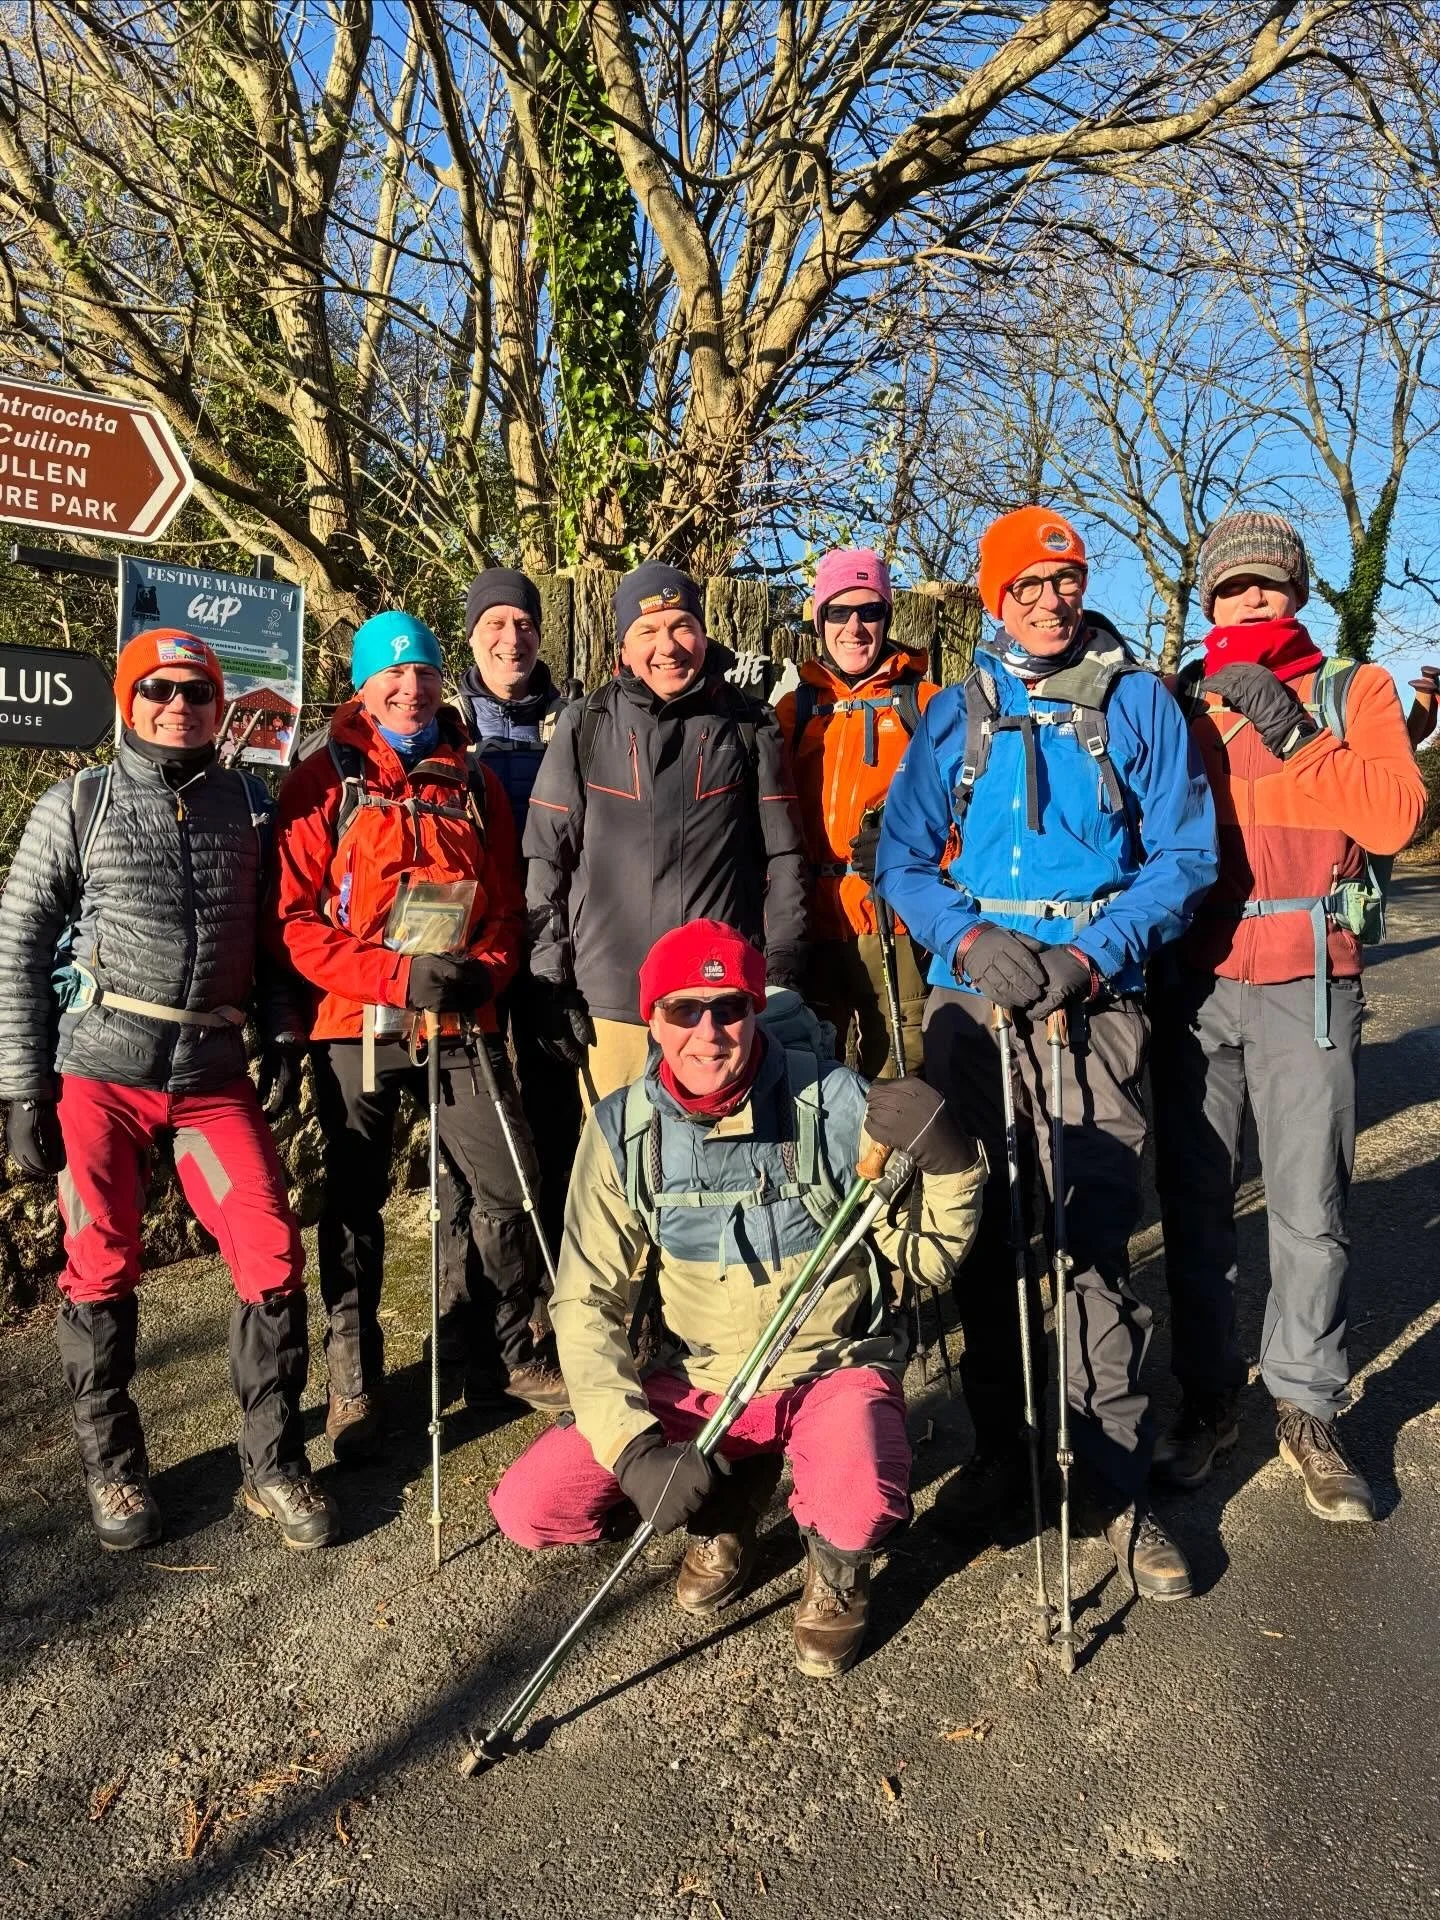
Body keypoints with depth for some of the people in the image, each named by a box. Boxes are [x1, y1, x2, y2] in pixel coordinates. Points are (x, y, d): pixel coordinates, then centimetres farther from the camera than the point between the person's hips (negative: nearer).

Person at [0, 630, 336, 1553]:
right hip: (99, 1071, -1)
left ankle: (275, 1466, 13)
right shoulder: (77, 805, 1)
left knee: (275, 1257, -4)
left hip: (215, 1074, 2)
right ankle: (114, 1468, 25)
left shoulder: (252, 805, 7)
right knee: (103, 1269, 4)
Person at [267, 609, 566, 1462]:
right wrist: (396, 975, -17)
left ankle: (503, 1353, 22)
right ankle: (353, 1381, 23)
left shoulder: (475, 782, 12)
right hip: (356, 1026, -2)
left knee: (510, 1189, 1)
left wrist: (486, 969, -7)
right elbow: (293, 918, -6)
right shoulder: (324, 781, 1)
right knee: (355, 1204, 7)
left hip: (463, 1023, 3)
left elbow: (506, 905, 14)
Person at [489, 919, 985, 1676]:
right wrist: (634, 1448, -19)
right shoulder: (622, 1128, -10)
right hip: (694, 1382, 3)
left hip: (831, 1367, -2)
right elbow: (585, 1301, -7)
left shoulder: (835, 1102, -16)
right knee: (525, 1508, -12)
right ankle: (724, 1513, 15)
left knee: (859, 1503, -34)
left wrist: (948, 1159, -28)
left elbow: (926, 1260, -9)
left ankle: (836, 1566, 7)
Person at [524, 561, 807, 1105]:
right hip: (611, 1004, 0)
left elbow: (783, 856, 7)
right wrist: (553, 983, 2)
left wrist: (782, 975, 3)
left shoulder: (750, 727, 6)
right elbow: (546, 860, 5)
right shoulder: (584, 728, 4)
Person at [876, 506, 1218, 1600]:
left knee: (1094, 1242, -8)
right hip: (971, 996, 3)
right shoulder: (956, 715, 13)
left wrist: (1093, 954, -13)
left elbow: (1185, 854, 2)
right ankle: (1000, 1447, 25)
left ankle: (1121, 1488, 5)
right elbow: (902, 856, 9)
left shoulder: (1137, 702, 8)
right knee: (981, 1230, 8)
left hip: (1094, 1001, -2)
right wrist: (970, 938, -10)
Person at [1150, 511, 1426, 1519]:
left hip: (1308, 984, -1)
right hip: (1194, 979, 2)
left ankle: (1308, 1410, 18)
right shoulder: (1181, 703, 12)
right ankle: (1210, 1397, 21)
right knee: (1194, 1199, 5)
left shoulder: (1356, 691, 9)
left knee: (1311, 1211, 0)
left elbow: (1395, 814, -8)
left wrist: (1290, 733, -11)